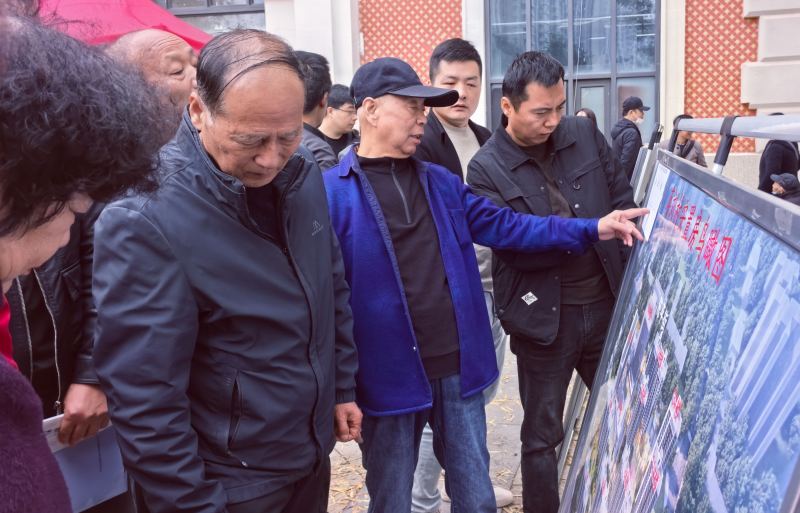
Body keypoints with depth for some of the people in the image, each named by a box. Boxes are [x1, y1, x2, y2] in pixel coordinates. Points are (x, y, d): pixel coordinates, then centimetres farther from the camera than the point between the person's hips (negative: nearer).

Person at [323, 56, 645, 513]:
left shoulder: (441, 183, 10)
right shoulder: (333, 192, -9)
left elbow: (507, 226, 11)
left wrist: (591, 230, 4)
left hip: (458, 366, 5)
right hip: (389, 375, -5)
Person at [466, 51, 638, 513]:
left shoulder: (585, 135, 3)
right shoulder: (487, 168, -10)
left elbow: (623, 199, 9)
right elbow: (517, 245, -17)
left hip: (607, 303, 5)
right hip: (544, 317, -4)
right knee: (543, 435, 9)